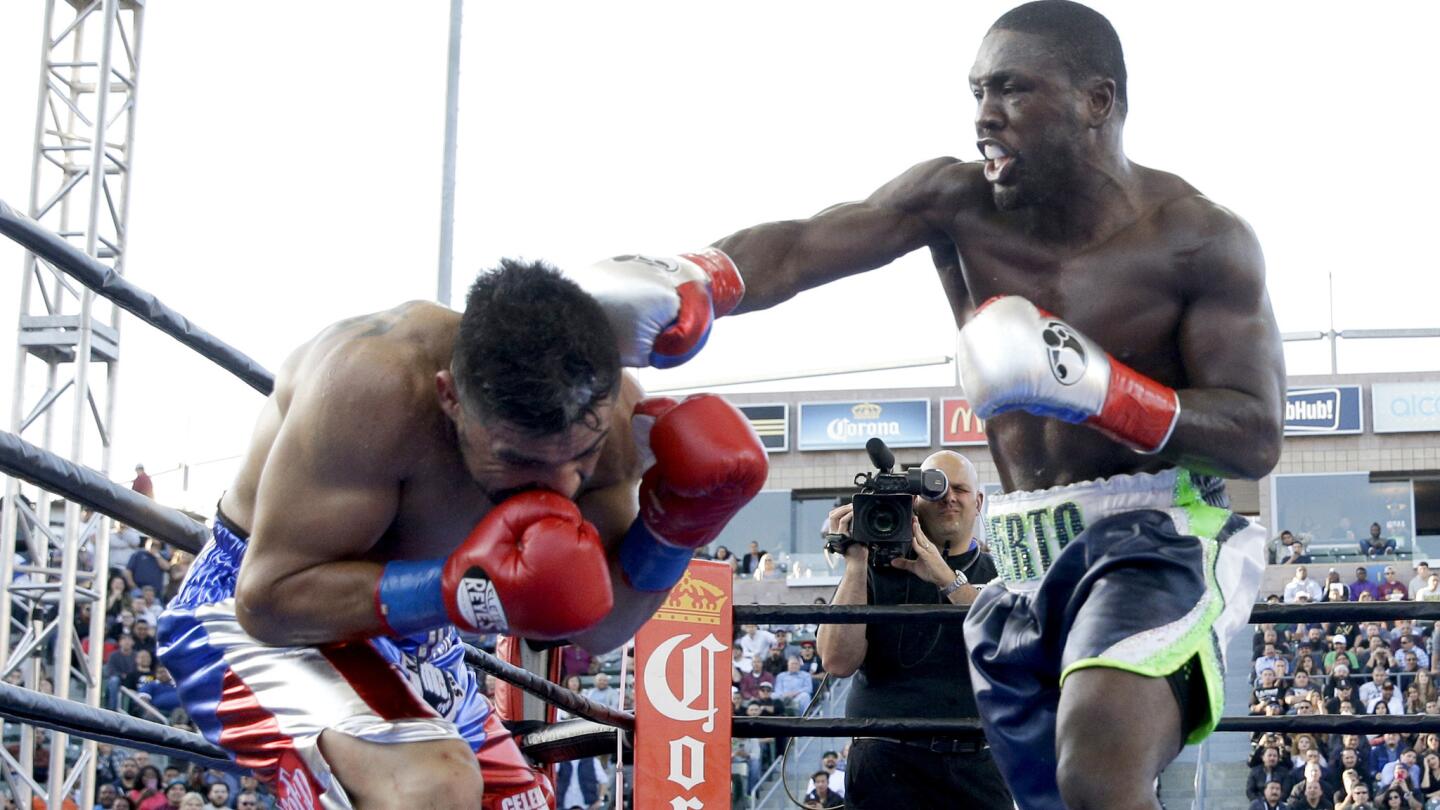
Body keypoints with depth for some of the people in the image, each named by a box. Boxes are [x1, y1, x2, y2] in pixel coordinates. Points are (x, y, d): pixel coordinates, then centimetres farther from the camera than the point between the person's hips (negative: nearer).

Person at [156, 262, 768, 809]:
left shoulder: (607, 411, -16)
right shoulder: (378, 383, -34)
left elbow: (597, 629, -6)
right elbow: (269, 596, -30)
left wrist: (677, 527, -24)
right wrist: (455, 593, -41)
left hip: (413, 637, 7)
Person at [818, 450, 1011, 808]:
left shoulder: (998, 573, 11)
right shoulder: (876, 570, 7)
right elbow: (839, 662, -5)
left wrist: (948, 579, -16)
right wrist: (856, 562, -10)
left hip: (980, 763, 1)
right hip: (888, 763, -1)